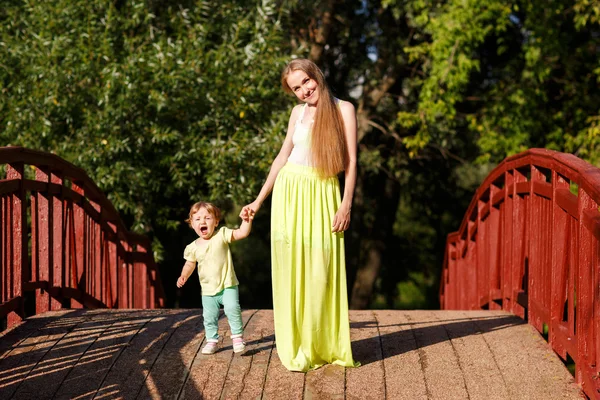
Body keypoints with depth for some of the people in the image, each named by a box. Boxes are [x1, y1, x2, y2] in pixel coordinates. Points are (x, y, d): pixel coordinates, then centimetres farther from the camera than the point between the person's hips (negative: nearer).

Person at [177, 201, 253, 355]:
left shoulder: (221, 235, -8)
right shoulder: (193, 247, 1)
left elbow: (242, 233, -15)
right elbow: (190, 264, 16)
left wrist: (246, 221, -32)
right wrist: (184, 276, 1)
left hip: (227, 286, -3)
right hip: (208, 290, 3)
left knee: (232, 308, -21)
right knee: (209, 317, 8)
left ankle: (237, 336, -4)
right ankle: (212, 340, 27)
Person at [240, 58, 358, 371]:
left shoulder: (343, 109, 0)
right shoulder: (298, 113, 10)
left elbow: (351, 161, -3)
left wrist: (346, 204, -11)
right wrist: (259, 200, 15)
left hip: (324, 195, -3)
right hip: (290, 192, 3)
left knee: (322, 272, -5)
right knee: (291, 269, 0)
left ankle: (324, 346, 5)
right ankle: (297, 348, 7)